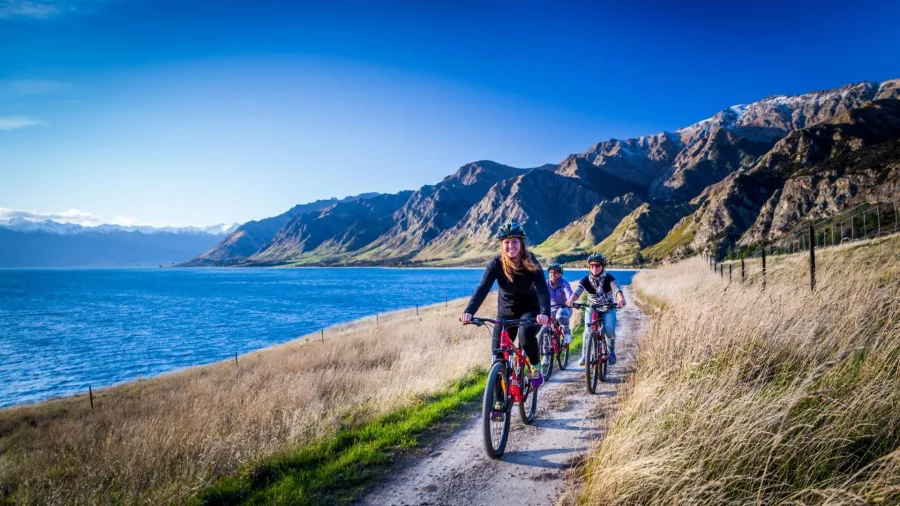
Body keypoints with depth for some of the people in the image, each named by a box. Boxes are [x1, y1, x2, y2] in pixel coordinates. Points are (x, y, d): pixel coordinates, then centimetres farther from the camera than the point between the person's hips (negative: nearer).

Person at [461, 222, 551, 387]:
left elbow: (542, 290, -31)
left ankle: (536, 367, -8)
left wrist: (545, 312, -50)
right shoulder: (496, 264, -17)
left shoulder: (531, 263, -20)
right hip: (506, 312, 2)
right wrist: (469, 311, -44)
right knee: (498, 355, -4)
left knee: (526, 332, -35)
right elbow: (482, 288, -28)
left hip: (530, 310, -2)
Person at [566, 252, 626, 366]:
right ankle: (584, 354, -9)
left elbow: (617, 290, -34)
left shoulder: (609, 278, -16)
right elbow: (577, 291, -29)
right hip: (592, 308, 1)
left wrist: (621, 299, -57)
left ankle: (611, 351, 6)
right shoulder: (585, 280, -14)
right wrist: (571, 300, -53)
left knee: (609, 329, -21)